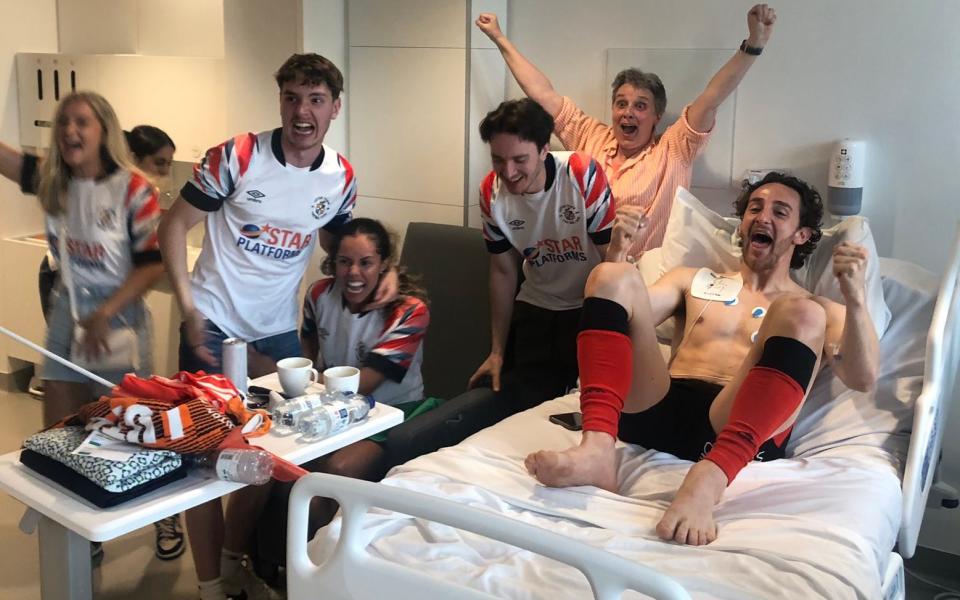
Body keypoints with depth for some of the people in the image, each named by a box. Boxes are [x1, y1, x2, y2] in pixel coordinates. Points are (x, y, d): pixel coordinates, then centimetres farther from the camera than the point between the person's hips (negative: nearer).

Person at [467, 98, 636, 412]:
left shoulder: (584, 175, -24)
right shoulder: (491, 192, -11)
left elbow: (609, 253, -17)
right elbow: (503, 271, 1)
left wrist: (618, 248, -42)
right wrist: (497, 351, 6)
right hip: (536, 310, 3)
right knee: (520, 409, 5)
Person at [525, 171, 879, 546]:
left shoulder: (821, 311, 23)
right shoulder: (692, 281, 30)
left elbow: (862, 379, 4)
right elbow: (627, 315, 16)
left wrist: (855, 298, -11)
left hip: (742, 432, -2)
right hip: (658, 411, 2)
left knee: (800, 316, -25)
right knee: (612, 276, -12)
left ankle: (707, 482, -44)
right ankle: (597, 449, -34)